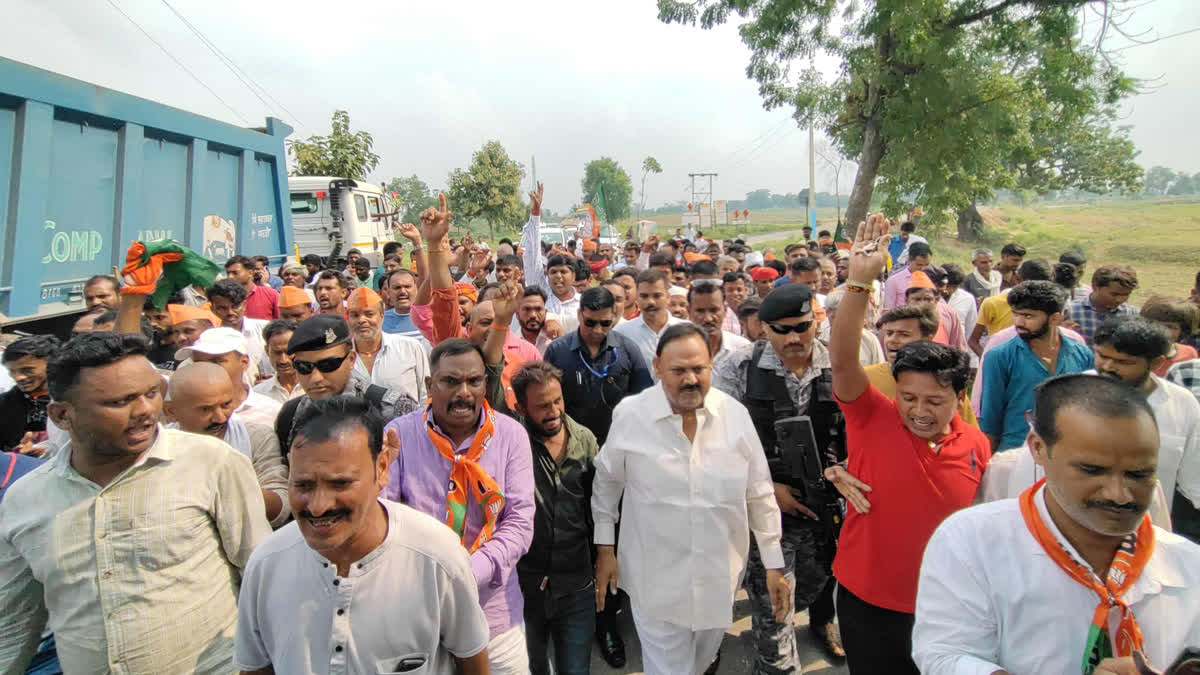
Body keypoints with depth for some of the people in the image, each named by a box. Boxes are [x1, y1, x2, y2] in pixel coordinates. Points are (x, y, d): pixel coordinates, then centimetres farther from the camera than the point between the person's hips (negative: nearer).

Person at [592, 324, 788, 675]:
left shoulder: (735, 414, -8)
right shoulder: (629, 414, -13)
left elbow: (760, 495, 0)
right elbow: (606, 482, 1)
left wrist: (774, 565, 3)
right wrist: (604, 549, 3)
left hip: (721, 577, 3)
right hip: (656, 579, -3)